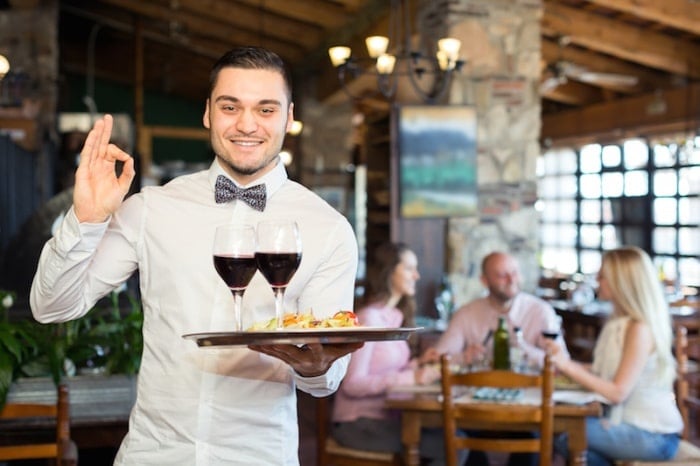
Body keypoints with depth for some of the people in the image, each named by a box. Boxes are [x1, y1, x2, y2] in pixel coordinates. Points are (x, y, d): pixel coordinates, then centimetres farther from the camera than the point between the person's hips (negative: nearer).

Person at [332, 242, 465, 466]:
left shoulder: (394, 316, 11)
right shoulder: (368, 318, -13)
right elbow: (352, 384, -19)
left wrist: (418, 364, 2)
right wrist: (411, 378, -21)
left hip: (386, 417, 8)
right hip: (359, 424, -8)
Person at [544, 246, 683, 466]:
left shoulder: (640, 329, -18)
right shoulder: (620, 322, 10)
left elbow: (617, 392, -21)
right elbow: (603, 374, 8)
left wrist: (568, 367, -20)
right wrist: (564, 362, 1)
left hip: (654, 436, -8)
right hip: (634, 423, 8)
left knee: (564, 435, -18)